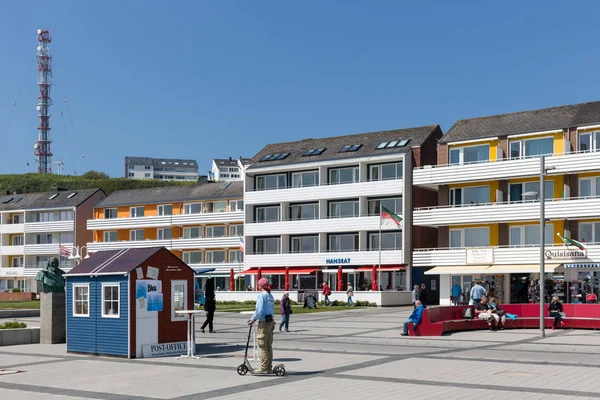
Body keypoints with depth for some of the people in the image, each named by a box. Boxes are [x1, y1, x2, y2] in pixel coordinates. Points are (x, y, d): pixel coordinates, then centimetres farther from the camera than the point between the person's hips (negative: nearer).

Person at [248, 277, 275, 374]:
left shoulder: (262, 295, -12)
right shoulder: (270, 296, 13)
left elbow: (259, 310, -18)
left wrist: (253, 320, -5)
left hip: (264, 322, -8)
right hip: (271, 321, 8)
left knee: (262, 345, -3)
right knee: (269, 345, 11)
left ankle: (264, 368, -2)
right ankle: (269, 367, 15)